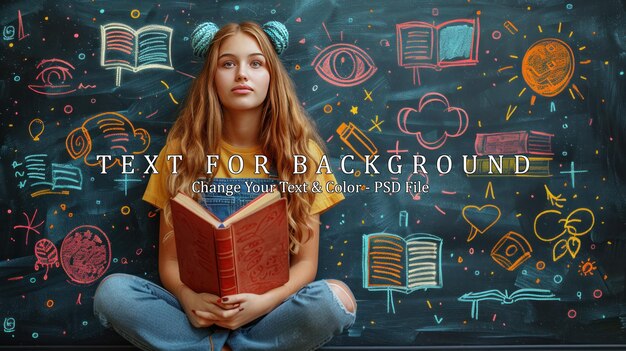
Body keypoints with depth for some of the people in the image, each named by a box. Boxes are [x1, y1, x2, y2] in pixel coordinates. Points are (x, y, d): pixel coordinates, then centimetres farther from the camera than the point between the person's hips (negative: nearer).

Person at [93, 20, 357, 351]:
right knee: (111, 291, -24)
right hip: (201, 308, 1)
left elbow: (305, 262, -3)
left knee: (335, 298, -31)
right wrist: (188, 299, -22)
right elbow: (169, 259, 0)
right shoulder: (183, 149, -1)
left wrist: (264, 302, -23)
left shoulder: (301, 151, -3)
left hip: (267, 309, 0)